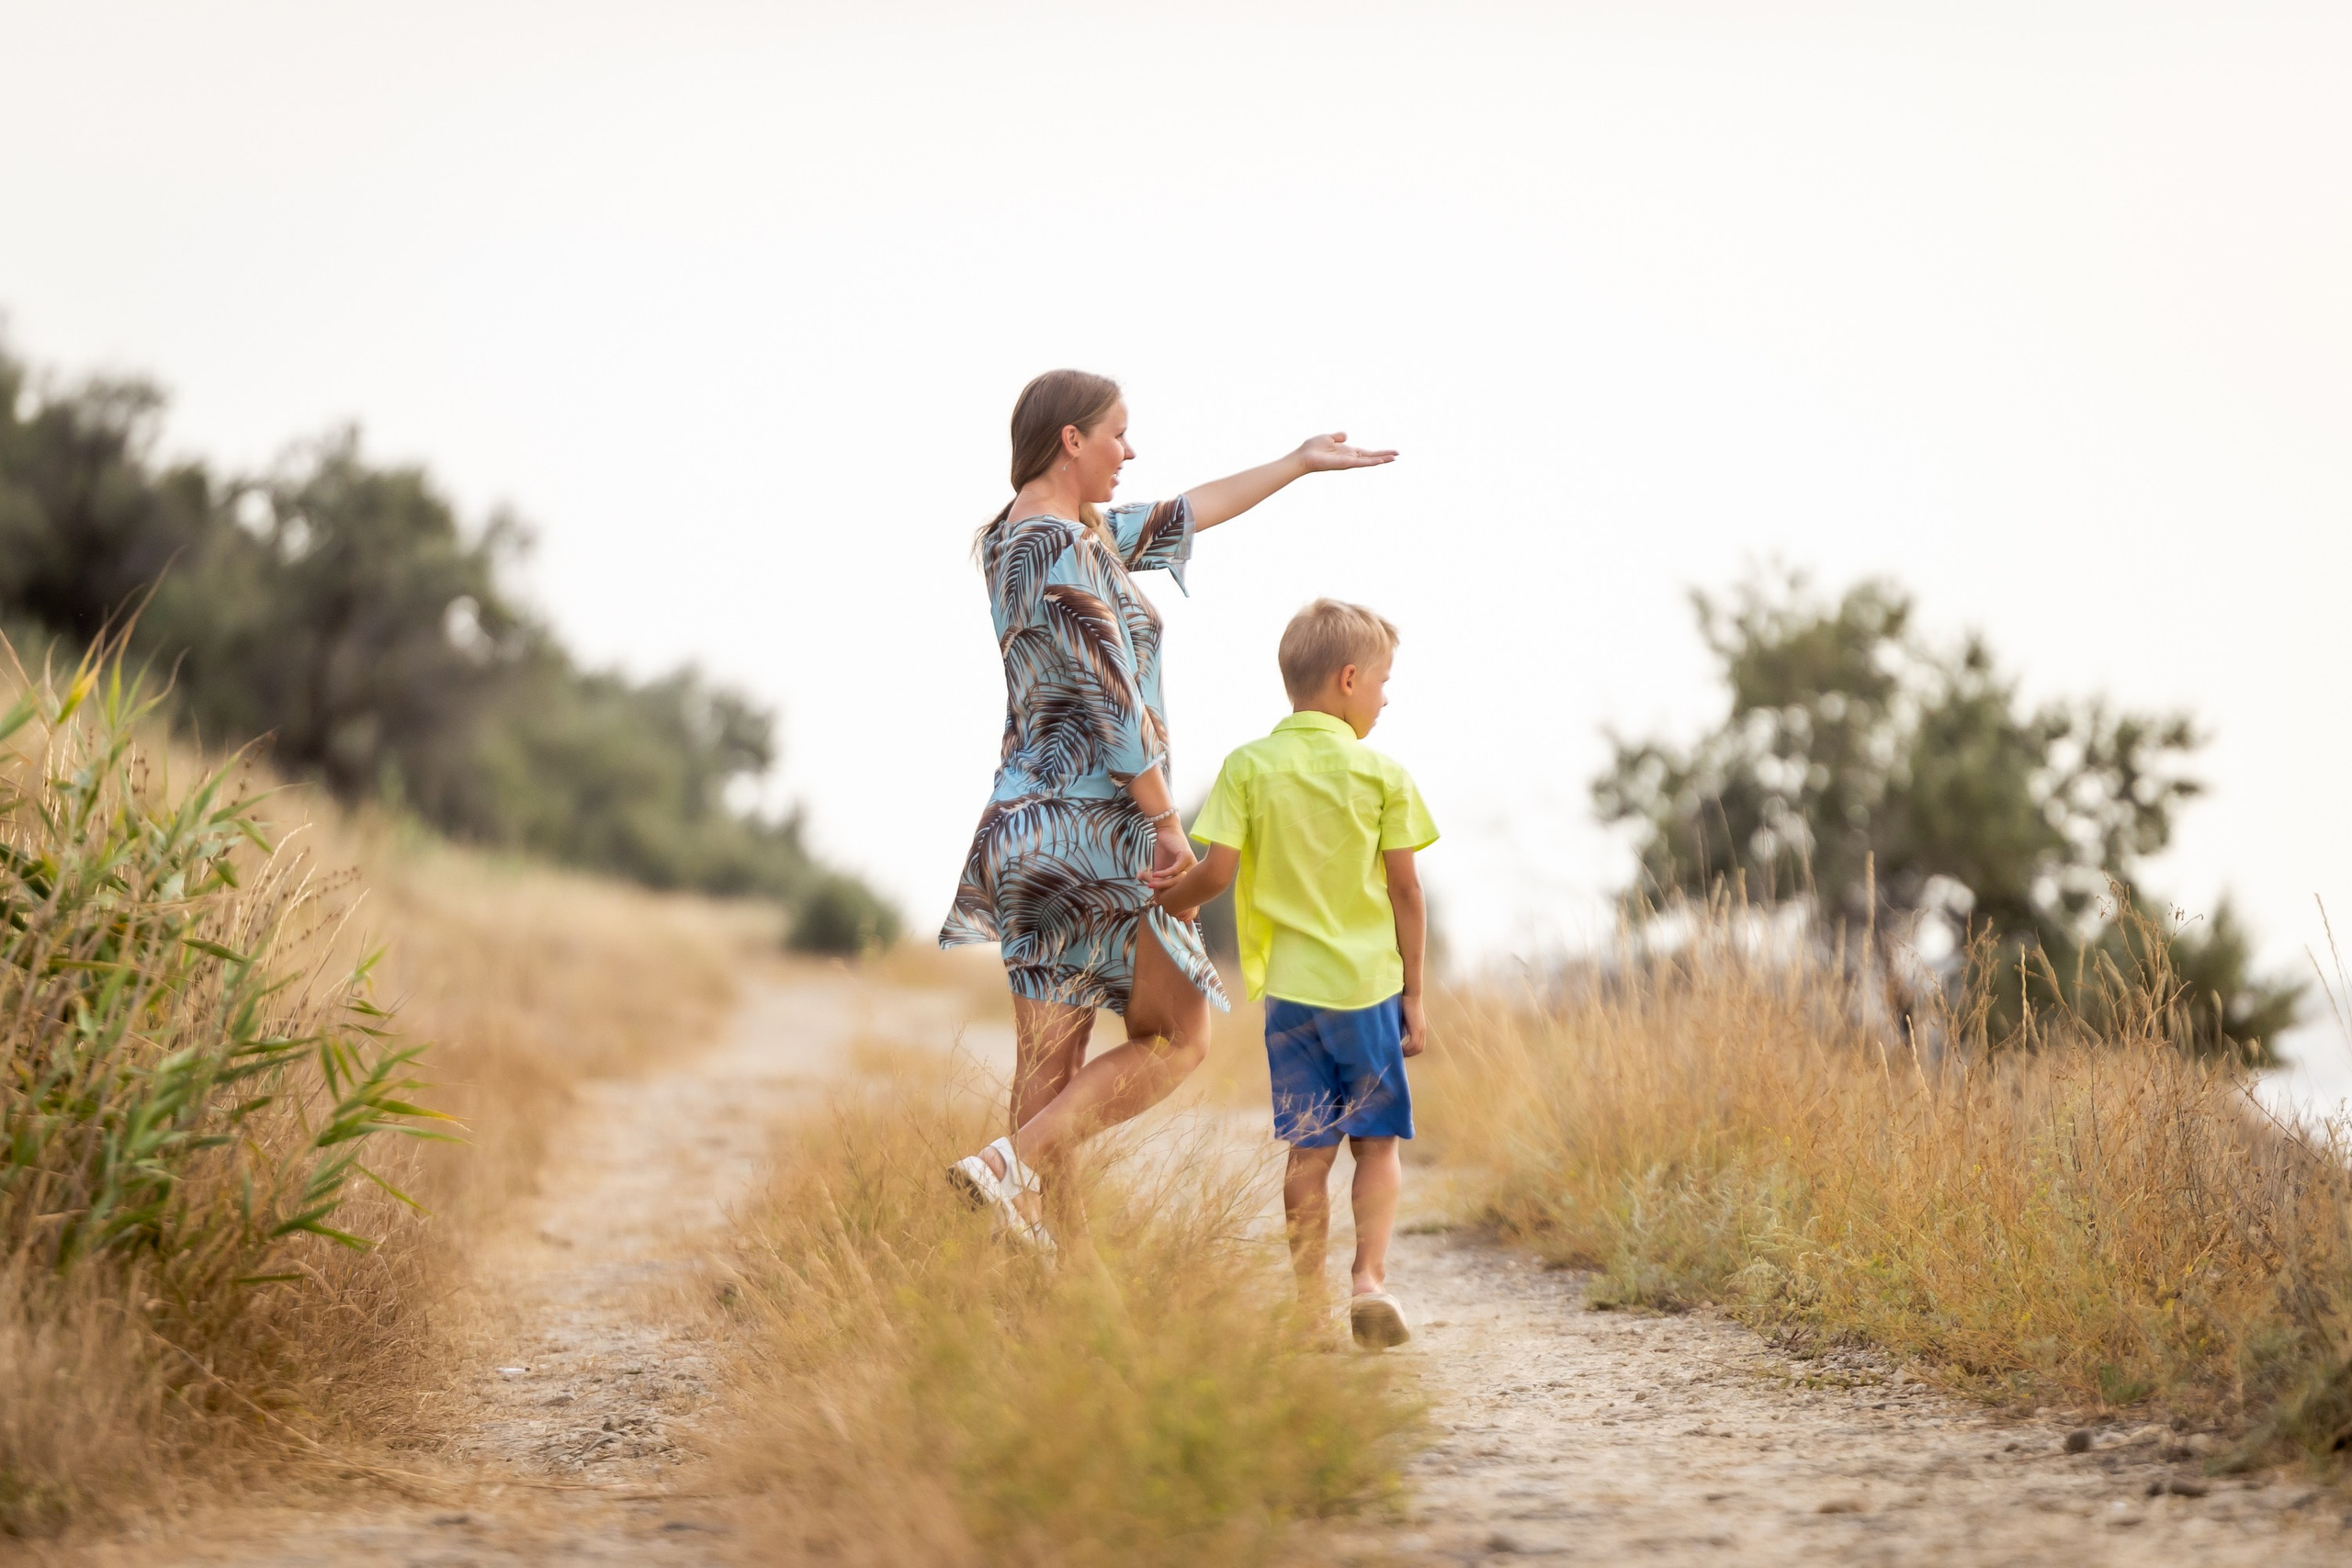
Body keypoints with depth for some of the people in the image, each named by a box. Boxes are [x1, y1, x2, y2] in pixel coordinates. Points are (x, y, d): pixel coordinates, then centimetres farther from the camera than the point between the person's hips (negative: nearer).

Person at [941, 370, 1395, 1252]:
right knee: (1177, 1041, 3)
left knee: (1052, 1062, 7)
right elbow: (1111, 701, -20)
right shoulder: (1060, 546, -16)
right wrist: (1166, 823, -13)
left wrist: (1298, 464, 32)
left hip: (1031, 825, 9)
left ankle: (1034, 1255, 6)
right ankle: (1014, 1164, -10)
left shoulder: (1029, 531, 14)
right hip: (1095, 825, -9)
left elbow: (1179, 519, 26)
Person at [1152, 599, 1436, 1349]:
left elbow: (1216, 871, -8)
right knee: (1377, 1141, 11)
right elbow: (1405, 891, -1)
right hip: (1370, 985, -1)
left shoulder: (1248, 767, -2)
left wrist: (1169, 902, 13)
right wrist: (1413, 994, 6)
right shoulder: (1382, 774, -3)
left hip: (1290, 986, 1)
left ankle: (1311, 1304, 7)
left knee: (1309, 1150, 6)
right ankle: (1370, 1276, -4)